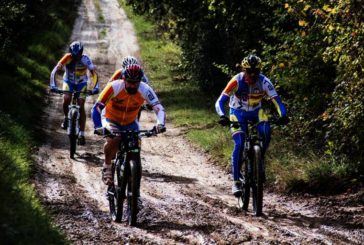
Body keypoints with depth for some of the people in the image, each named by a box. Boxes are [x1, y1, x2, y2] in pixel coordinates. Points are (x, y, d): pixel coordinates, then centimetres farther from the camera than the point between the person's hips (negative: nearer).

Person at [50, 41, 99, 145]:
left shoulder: (85, 59, -28)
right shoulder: (67, 58, -29)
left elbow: (94, 74, -31)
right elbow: (54, 71, -34)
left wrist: (95, 87, -46)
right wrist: (53, 86, -46)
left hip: (81, 83, 0)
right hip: (69, 81, 0)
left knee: (81, 106, -11)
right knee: (66, 100, -24)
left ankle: (81, 134, -7)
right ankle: (66, 118, 8)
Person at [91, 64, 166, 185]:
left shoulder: (145, 90, -25)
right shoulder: (114, 87, -31)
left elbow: (158, 108, -30)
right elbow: (97, 107, -32)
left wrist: (160, 123, -49)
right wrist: (98, 127, -46)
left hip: (130, 122, 3)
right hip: (111, 119, -3)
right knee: (113, 140, -30)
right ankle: (107, 166, -3)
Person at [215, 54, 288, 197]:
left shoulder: (264, 82, -22)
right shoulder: (237, 81, -27)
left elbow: (276, 100, -26)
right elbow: (220, 101, -29)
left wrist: (283, 115, -45)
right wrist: (222, 116, -48)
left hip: (256, 112, 2)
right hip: (238, 113, -2)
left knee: (266, 132, -29)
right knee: (239, 145, -20)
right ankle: (236, 181, -14)